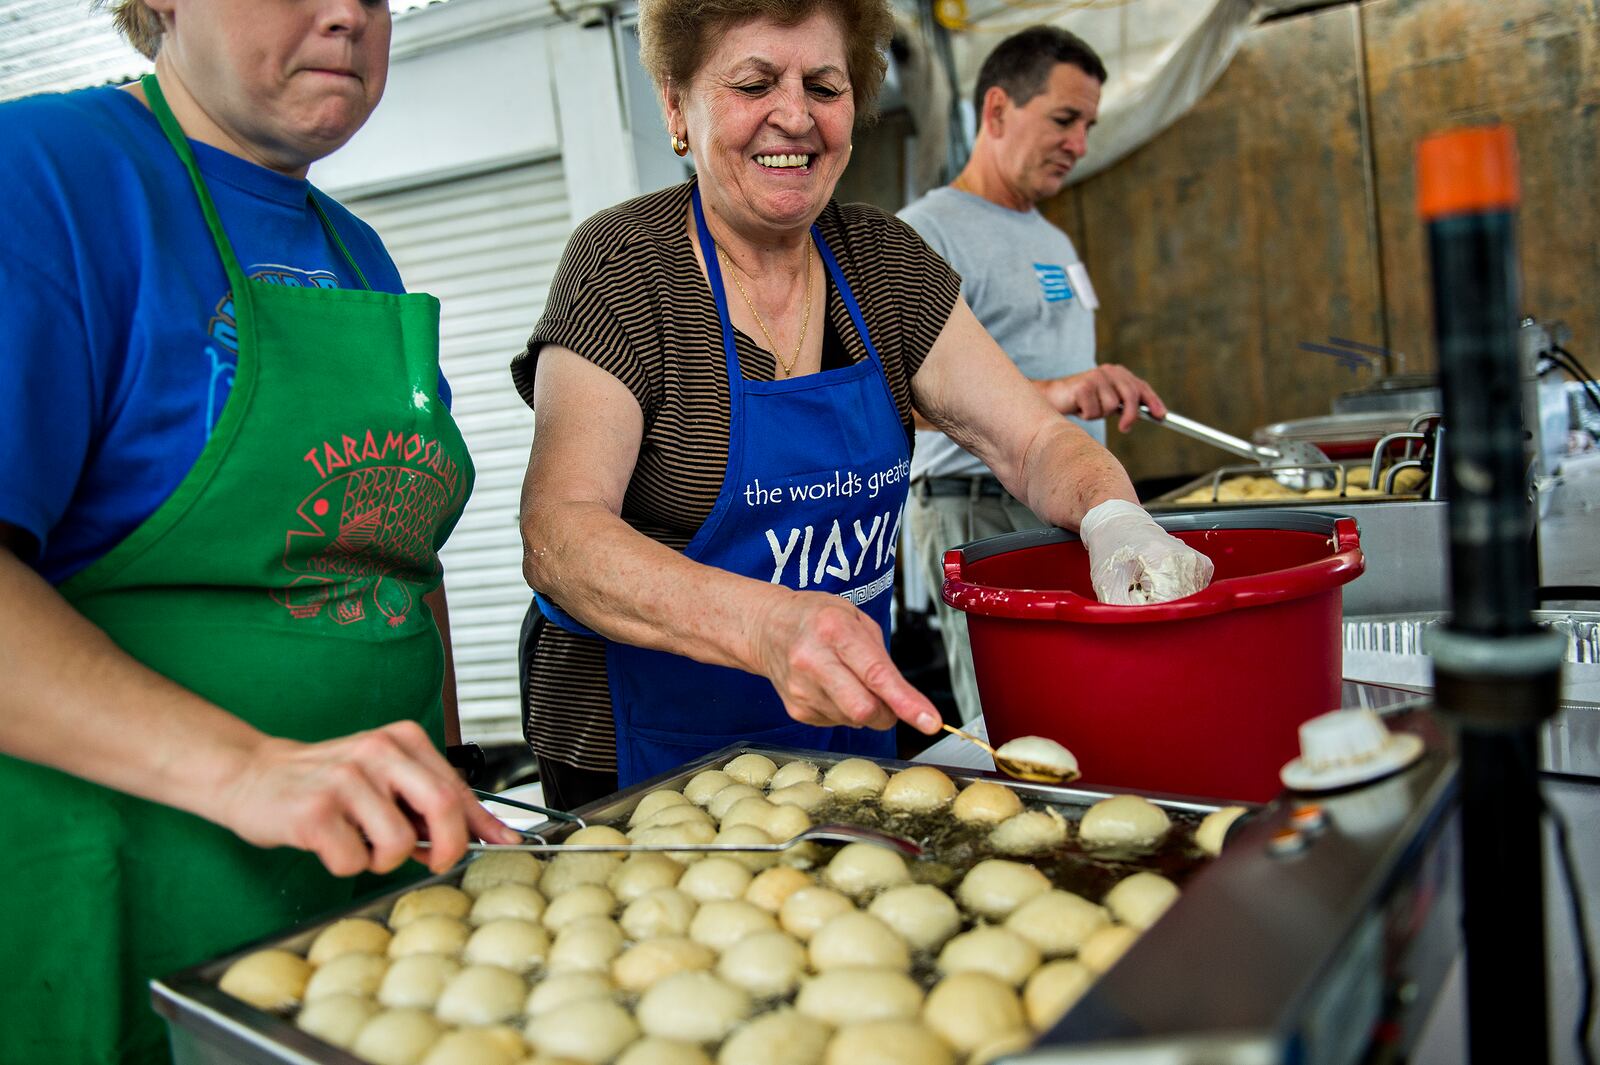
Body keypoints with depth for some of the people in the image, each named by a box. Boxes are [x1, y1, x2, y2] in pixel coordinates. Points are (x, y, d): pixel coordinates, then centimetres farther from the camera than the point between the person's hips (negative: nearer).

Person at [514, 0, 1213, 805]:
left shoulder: (883, 262, 0)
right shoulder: (625, 269, -16)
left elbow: (1035, 442, -2)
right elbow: (558, 536, -27)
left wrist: (1116, 522, -25)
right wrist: (767, 626, -44)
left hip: (847, 734, 5)